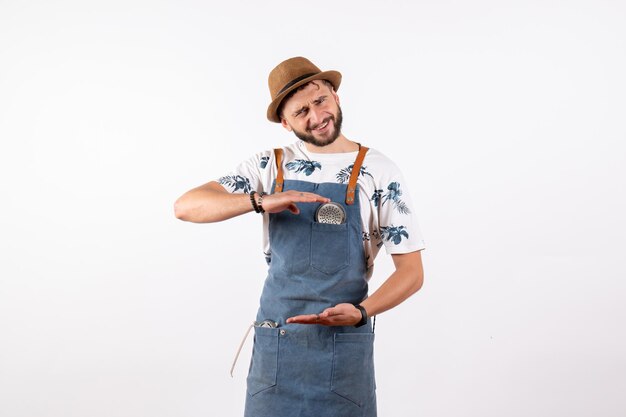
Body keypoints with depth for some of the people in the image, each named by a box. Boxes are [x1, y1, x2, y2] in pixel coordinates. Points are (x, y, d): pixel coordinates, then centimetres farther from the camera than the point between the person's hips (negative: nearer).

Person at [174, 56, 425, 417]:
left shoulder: (378, 172, -3)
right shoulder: (269, 166, 3)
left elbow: (412, 272, -3)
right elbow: (187, 206, -7)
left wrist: (360, 313, -20)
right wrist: (261, 201, -22)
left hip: (344, 344, -1)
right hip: (274, 343, 2)